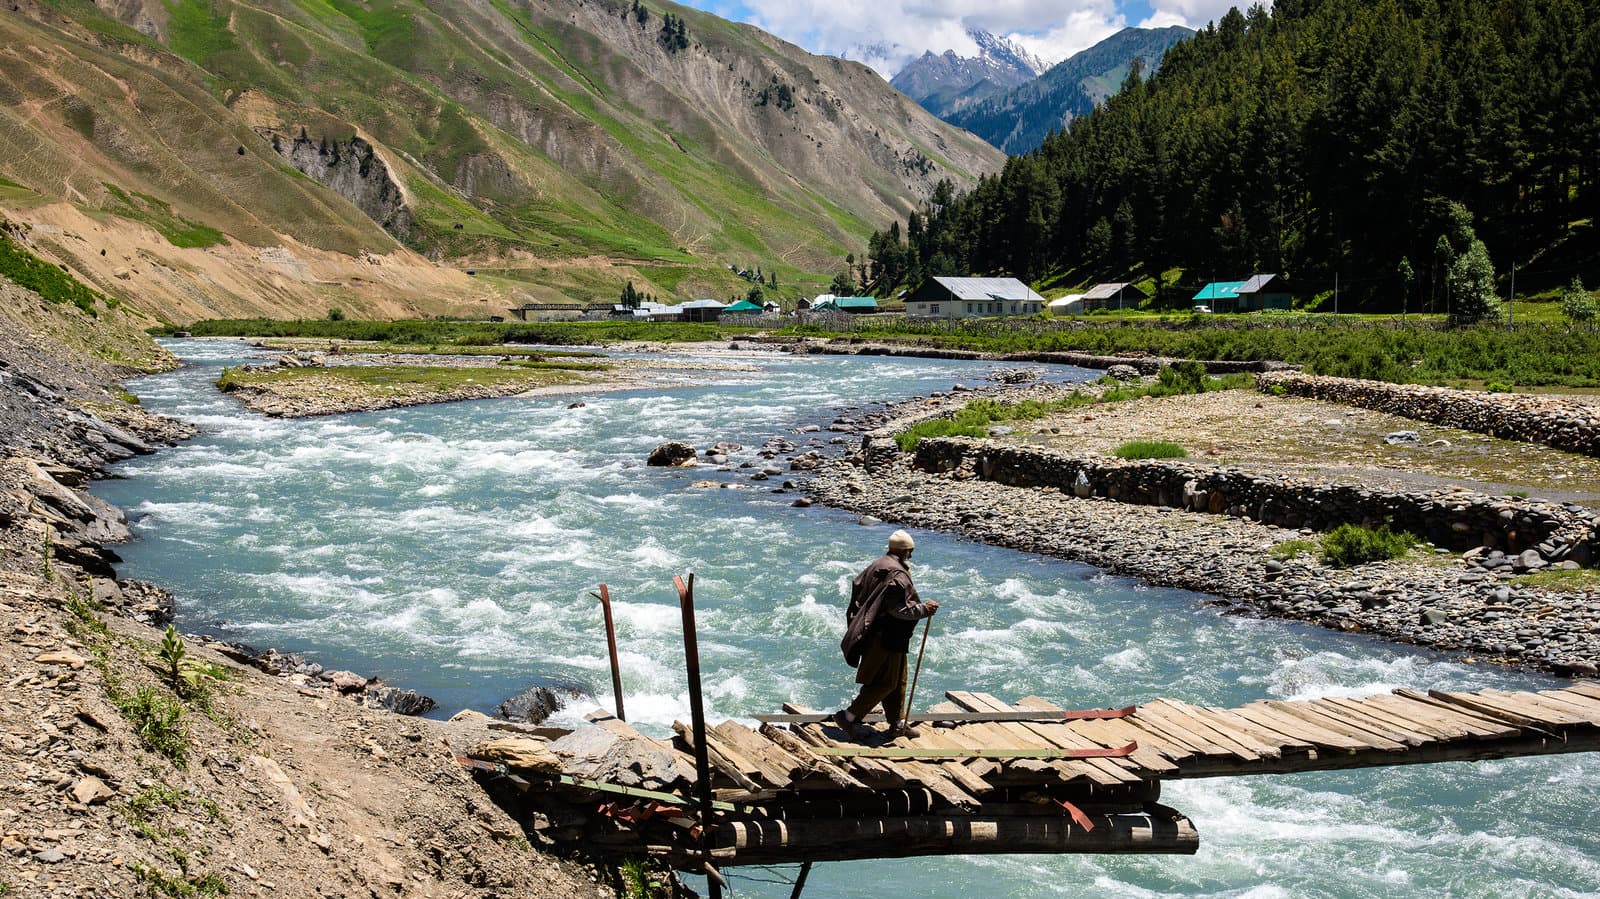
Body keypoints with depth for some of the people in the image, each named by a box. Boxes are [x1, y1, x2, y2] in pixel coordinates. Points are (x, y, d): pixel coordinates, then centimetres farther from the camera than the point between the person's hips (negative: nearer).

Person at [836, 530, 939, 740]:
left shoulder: (876, 567, 9)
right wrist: (923, 609, -11)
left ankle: (898, 723, 25)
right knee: (885, 683, -2)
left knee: (898, 681, 18)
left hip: (874, 634, 11)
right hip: (887, 638, -11)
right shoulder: (897, 575, -20)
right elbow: (899, 608, -24)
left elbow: (857, 587, 14)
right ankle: (849, 717, 0)